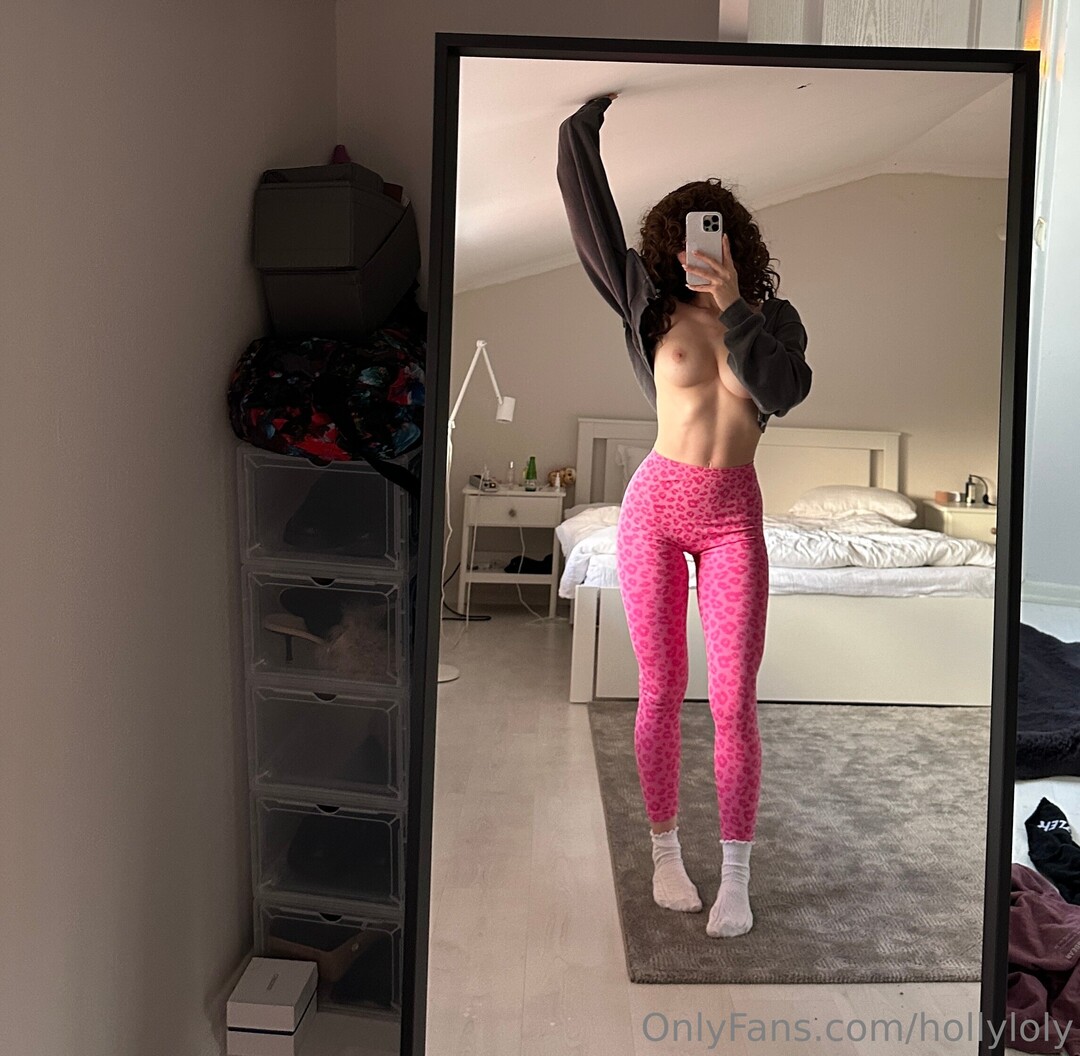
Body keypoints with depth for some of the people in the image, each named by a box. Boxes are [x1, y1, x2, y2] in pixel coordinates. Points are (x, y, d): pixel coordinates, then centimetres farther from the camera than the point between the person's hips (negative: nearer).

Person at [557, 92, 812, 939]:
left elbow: (786, 391, -12)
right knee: (661, 692, 6)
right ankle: (666, 852, 22)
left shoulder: (773, 317, 7)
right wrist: (593, 107, 4)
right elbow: (585, 199, 4)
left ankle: (736, 878, 9)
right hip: (656, 506, 0)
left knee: (735, 700, -3)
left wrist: (736, 309, -17)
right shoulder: (653, 303, 4)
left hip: (734, 517, 0)